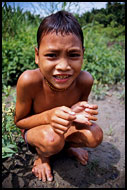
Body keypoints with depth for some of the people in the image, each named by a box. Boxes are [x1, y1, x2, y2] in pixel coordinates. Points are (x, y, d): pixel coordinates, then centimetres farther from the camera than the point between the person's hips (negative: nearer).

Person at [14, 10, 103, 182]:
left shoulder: (85, 80, -25)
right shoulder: (29, 81, -34)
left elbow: (80, 107, -5)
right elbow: (19, 121, -18)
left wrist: (77, 114, -31)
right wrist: (49, 116, -38)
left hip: (65, 128, 3)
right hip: (33, 129, -2)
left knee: (95, 136, -22)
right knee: (52, 140, -35)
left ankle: (68, 146, 12)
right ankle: (43, 156, 4)